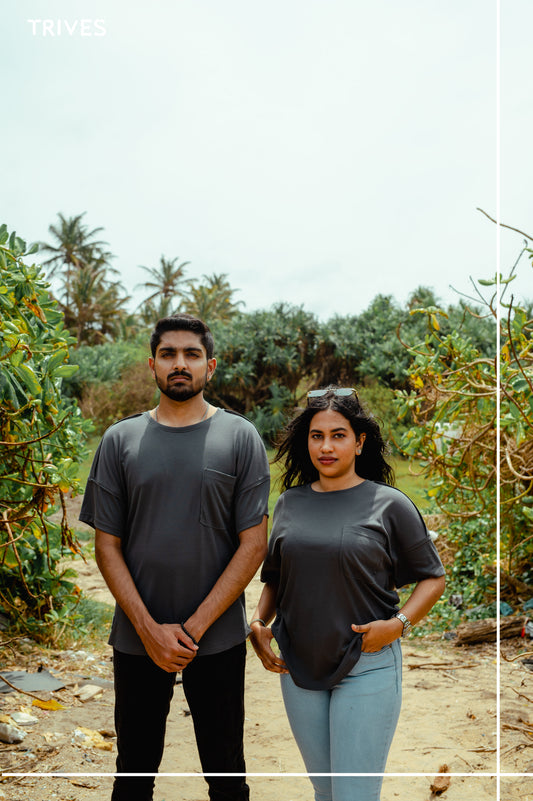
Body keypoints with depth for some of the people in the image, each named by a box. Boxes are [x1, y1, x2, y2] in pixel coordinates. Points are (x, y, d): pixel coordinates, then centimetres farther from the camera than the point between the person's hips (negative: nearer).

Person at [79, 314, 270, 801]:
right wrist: (150, 629, -9)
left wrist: (193, 628, -11)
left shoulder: (240, 438, -3)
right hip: (138, 640, 2)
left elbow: (253, 545, -6)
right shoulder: (120, 441, 2)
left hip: (219, 639, -1)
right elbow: (108, 545, 1)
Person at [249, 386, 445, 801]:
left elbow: (432, 577, -1)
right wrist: (259, 623, 0)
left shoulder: (389, 504, -7)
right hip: (297, 665, 4)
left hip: (367, 666, -4)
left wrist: (397, 624, -15)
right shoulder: (290, 503, 5)